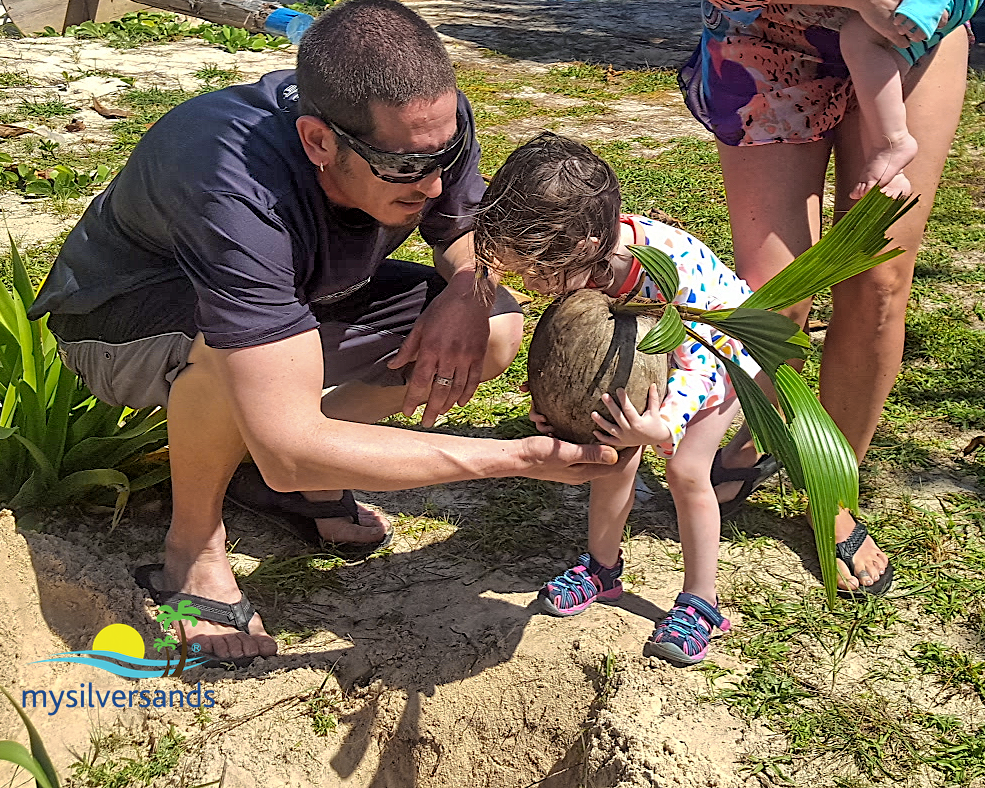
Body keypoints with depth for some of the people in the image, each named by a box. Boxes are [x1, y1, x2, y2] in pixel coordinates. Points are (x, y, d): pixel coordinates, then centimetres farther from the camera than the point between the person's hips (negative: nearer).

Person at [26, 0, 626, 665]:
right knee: (235, 348, -42)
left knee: (498, 328, -11)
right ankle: (193, 548, -11)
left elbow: (469, 229, -1)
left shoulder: (429, 125, -25)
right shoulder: (241, 192, -44)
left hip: (295, 290, 6)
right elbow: (287, 447, -47)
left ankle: (308, 478, 5)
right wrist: (516, 458, -46)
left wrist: (467, 293, -26)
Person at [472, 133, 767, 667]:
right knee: (615, 449, 0)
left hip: (723, 350, -6)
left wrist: (665, 426, -59)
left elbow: (696, 362, -40)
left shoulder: (672, 267, -45)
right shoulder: (579, 266, -25)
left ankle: (701, 602, 6)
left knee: (686, 468, -11)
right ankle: (602, 567, 23)